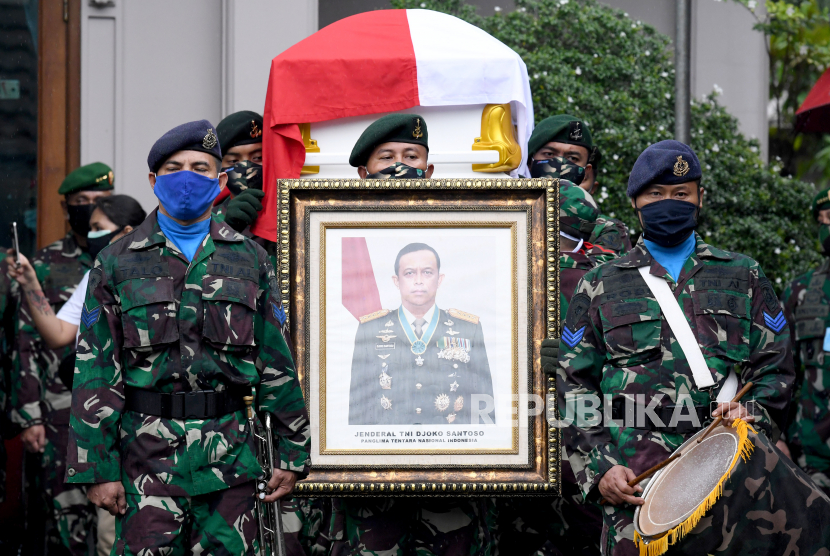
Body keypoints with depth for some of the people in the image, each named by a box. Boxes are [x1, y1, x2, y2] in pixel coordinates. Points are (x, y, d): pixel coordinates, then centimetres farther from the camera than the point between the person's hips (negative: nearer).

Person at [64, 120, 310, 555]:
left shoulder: (249, 259, 10)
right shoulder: (117, 263, 5)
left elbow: (277, 361, 11)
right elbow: (95, 369, 0)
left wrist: (292, 453, 6)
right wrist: (98, 468, -6)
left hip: (229, 453, 1)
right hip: (146, 451, -1)